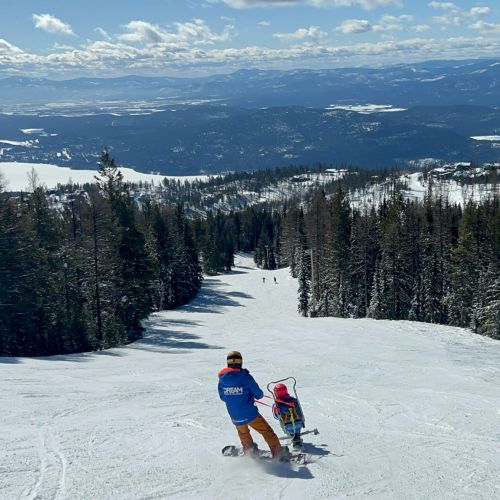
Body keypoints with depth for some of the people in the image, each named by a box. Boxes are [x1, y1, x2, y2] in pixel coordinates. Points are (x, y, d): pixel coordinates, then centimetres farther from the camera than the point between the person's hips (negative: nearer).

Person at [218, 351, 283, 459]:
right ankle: (278, 452, 19)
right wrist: (260, 394, 14)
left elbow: (222, 397, 8)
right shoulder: (245, 377, -17)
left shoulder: (222, 378, -6)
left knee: (243, 434, 32)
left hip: (235, 417, 4)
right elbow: (258, 394, -10)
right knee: (267, 431, 14)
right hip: (250, 414, -4)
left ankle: (250, 451, 44)